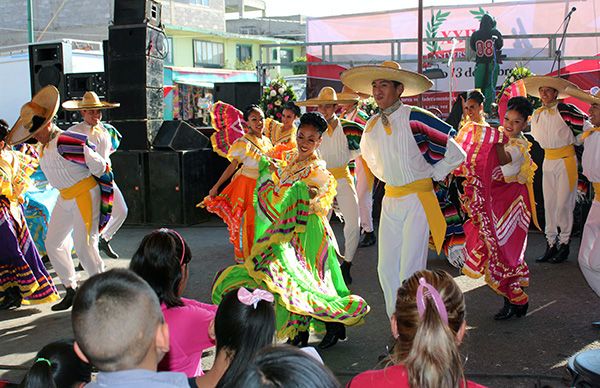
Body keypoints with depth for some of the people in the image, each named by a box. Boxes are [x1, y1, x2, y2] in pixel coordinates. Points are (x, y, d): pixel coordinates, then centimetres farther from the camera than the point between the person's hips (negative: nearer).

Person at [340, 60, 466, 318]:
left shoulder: (415, 119, -13)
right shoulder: (372, 125, 6)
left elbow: (456, 154, -9)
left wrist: (431, 176, -1)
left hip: (417, 200, -6)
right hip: (390, 200, 6)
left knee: (410, 271, -8)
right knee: (386, 269, 6)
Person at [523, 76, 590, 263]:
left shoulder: (567, 110, -11)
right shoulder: (537, 114, 9)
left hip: (566, 161, -6)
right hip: (548, 161, 6)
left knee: (564, 204, -4)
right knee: (549, 204, 7)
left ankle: (564, 244, 8)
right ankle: (551, 245, 14)